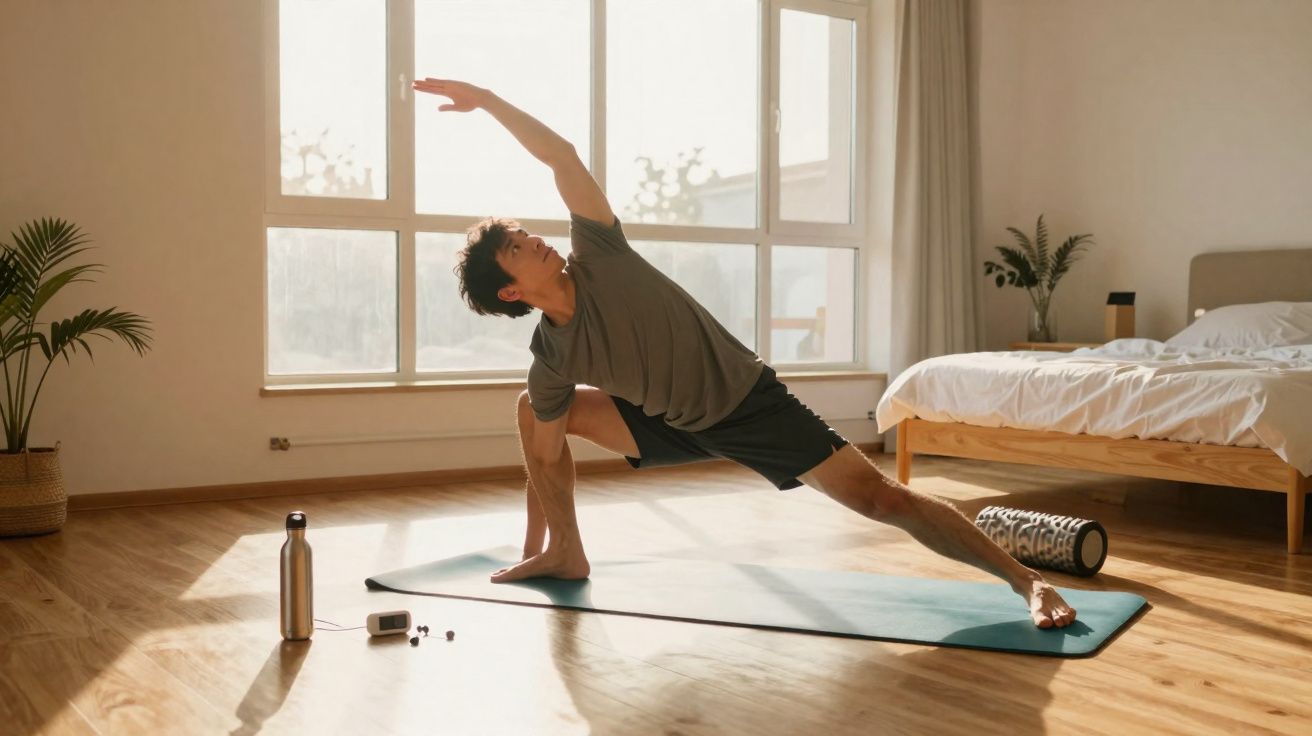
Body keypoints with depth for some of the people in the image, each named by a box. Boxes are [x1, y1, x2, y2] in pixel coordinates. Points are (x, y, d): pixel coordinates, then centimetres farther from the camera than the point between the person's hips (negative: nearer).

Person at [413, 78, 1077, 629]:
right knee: (531, 408, 2)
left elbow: (562, 156, -24)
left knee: (877, 497, -15)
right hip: (675, 424, 4)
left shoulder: (598, 257, -19)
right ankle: (565, 553, 12)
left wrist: (486, 98, -22)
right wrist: (532, 545, 2)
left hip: (749, 402, -4)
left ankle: (1025, 580, -9)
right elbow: (545, 457, -2)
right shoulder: (550, 359, -11)